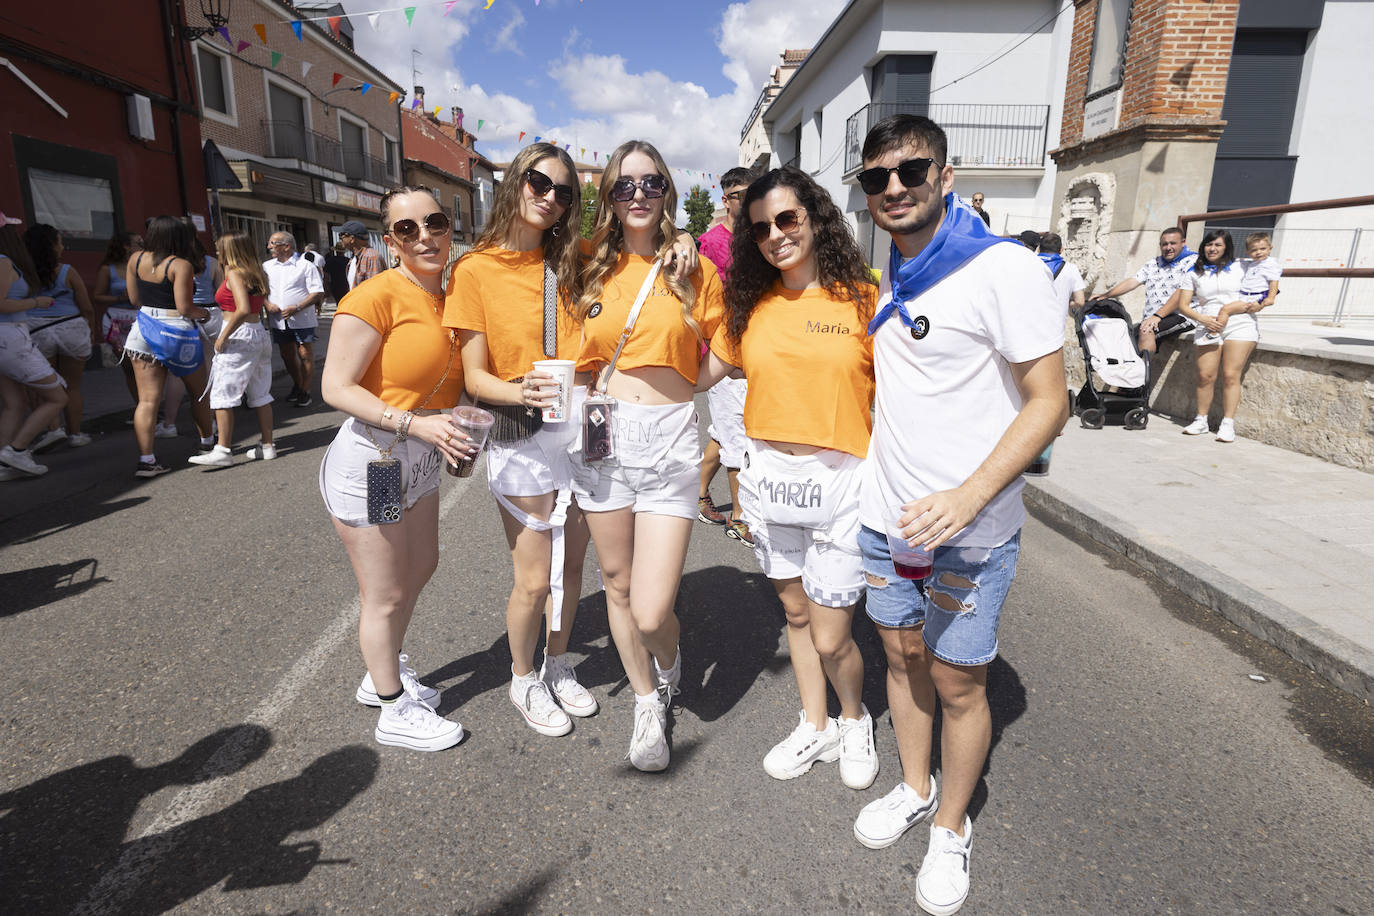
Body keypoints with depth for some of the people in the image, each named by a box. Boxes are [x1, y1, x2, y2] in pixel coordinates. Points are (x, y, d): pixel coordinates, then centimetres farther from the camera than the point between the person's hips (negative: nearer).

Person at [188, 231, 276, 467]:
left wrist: (223, 336, -18)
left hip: (239, 336, -9)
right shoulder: (256, 274, 13)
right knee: (260, 394, 11)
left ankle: (223, 450, -5)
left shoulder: (234, 273, -11)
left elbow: (243, 309, -24)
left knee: (222, 393, -4)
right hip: (260, 333, 9)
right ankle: (267, 446, 15)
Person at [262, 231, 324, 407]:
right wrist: (267, 304, -6)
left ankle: (305, 391, 8)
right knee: (287, 355, 12)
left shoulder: (305, 266, -4)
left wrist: (296, 308, -18)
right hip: (279, 321, 5)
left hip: (302, 319, -5)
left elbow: (317, 293, -9)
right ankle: (296, 385, 31)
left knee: (305, 355, -2)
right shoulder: (266, 266, 11)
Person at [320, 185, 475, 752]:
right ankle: (395, 712, 26)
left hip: (420, 462, 9)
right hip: (368, 459, -9)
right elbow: (336, 388, -20)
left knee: (420, 568, 23)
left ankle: (382, 677, 46)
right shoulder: (376, 297, -18)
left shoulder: (448, 297, 6)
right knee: (384, 596, 5)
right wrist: (414, 424, -28)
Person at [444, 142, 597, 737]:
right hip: (519, 440, -4)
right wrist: (522, 393, -26)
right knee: (534, 578, 3)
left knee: (571, 562, 14)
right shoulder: (475, 269, -5)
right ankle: (523, 680, 29)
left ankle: (558, 667, 37)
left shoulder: (569, 264, 9)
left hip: (580, 430, 5)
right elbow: (474, 377, -8)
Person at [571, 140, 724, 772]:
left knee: (651, 612, -7)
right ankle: (648, 703, 38)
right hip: (601, 435, 3)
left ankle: (669, 665, 31)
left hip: (670, 440, -2)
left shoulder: (694, 269, 3)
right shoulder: (592, 268, 9)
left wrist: (669, 386, -4)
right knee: (618, 583, 13)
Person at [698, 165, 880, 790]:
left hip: (839, 480, -4)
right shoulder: (752, 304, 5)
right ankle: (814, 727, 40)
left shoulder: (862, 297, -5)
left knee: (830, 639, 2)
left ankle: (855, 719, 35)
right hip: (768, 475, 4)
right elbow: (704, 371, 10)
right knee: (795, 610, 18)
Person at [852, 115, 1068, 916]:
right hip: (886, 516, 6)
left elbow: (1047, 403, -16)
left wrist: (966, 499, -27)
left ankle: (951, 828, 32)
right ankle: (915, 788, 41)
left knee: (957, 684, 8)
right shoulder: (888, 281, 8)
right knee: (902, 655, 18)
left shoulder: (1005, 270, -14)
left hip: (970, 528, -6)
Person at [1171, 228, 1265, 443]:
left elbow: (1266, 285, 19)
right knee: (1205, 376, -9)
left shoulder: (1241, 268, 14)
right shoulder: (1195, 273, 15)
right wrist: (1203, 319, -8)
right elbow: (1183, 305, 9)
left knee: (1230, 375, -10)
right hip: (1208, 327, 1)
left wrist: (1260, 303, -1)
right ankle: (1201, 421, 2)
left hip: (1240, 326, -1)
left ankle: (1228, 424, -9)